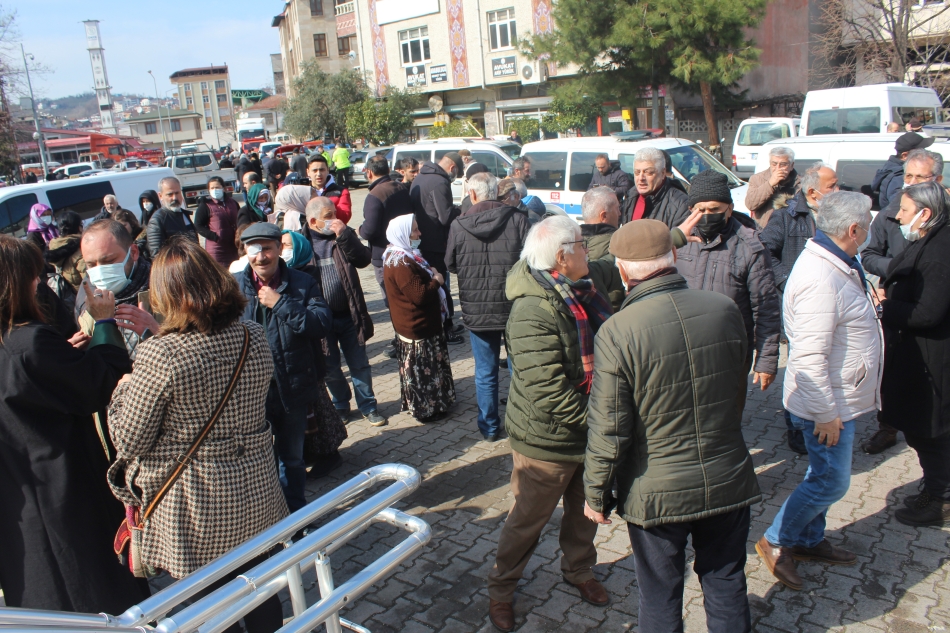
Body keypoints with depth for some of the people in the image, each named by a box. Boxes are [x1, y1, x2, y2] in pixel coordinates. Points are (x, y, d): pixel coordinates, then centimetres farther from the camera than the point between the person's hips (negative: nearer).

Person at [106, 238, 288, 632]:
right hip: (254, 492, 5)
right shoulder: (255, 339, -5)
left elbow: (129, 442, -14)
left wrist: (123, 389, 4)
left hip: (194, 510, -4)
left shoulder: (160, 355, -23)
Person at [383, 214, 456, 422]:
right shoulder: (401, 264, -26)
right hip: (418, 329, -11)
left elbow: (421, 280, 19)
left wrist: (432, 275, 0)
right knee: (421, 369, 3)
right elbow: (420, 295, -28)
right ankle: (425, 409, 16)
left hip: (417, 325, 11)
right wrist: (437, 281, -13)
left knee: (420, 368, 22)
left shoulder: (404, 256, 9)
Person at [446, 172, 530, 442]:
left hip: (476, 310, 0)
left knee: (485, 372, 13)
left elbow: (450, 265, 6)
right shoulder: (518, 220, -10)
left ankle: (490, 427, 24)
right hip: (516, 308, 0)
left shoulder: (458, 225, -6)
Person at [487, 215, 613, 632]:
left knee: (585, 511, 26)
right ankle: (501, 589, 37)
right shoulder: (532, 313, -28)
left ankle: (578, 570, 52)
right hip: (548, 443, -7)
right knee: (528, 520, 13)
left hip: (591, 432, 8)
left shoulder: (584, 293, 0)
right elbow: (547, 392, -31)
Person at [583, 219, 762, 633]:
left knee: (660, 597, 17)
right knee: (726, 584, 23)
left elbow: (608, 429, -18)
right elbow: (739, 389, 9)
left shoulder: (617, 332, -22)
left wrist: (596, 493, -3)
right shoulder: (726, 310, -8)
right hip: (729, 482, 4)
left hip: (657, 493, -4)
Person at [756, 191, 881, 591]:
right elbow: (809, 357, -30)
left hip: (841, 397, 10)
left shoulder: (838, 265, 5)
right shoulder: (821, 280, -29)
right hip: (827, 404, -10)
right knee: (831, 481, 2)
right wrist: (826, 413, -23)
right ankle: (776, 541, 18)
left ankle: (809, 540, 37)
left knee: (825, 475, 20)